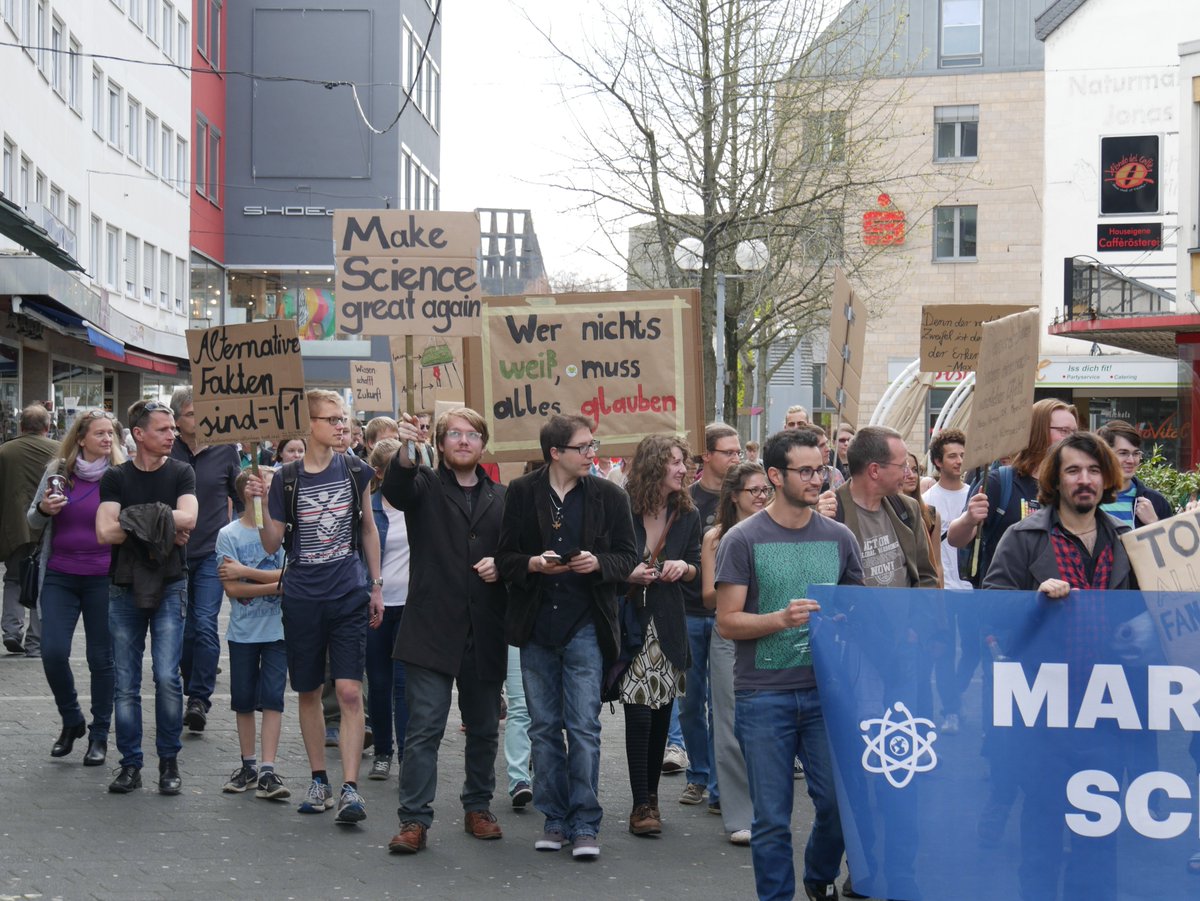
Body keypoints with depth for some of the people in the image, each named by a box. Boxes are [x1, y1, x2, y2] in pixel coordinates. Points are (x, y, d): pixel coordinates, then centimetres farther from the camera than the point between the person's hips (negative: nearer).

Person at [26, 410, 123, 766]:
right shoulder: (58, 470, 2)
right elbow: (33, 520, 9)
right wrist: (44, 509, -11)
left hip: (104, 578, -2)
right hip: (60, 576, 2)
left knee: (101, 658, 5)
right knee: (52, 652, -7)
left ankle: (99, 735, 17)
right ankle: (71, 721, 18)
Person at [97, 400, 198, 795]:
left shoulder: (181, 473, 3)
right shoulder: (115, 477, 3)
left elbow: (187, 519, -15)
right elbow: (105, 532, -10)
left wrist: (133, 519, -15)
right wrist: (161, 525, -11)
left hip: (168, 587, -1)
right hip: (125, 587, 1)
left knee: (167, 676, -8)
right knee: (126, 683, 3)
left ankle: (169, 762, 5)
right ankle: (130, 765, 12)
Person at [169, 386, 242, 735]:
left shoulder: (225, 450, 1)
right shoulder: (166, 452, -1)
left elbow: (239, 497, 13)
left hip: (213, 551, -1)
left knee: (205, 624, -12)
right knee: (183, 627, 9)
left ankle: (199, 697, -10)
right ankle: (195, 688, 23)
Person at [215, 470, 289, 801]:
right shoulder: (229, 534, -3)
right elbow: (231, 588, -10)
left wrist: (245, 571, -13)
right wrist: (276, 586, -16)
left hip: (277, 629, 0)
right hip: (243, 631, 0)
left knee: (272, 697, -5)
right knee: (243, 699, 10)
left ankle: (268, 772, -5)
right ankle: (248, 766, 23)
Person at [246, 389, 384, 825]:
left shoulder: (355, 471, 2)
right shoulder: (286, 478, -2)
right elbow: (272, 544, 1)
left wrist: (376, 585, 12)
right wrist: (260, 504, -14)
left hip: (349, 595, 0)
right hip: (302, 597, 1)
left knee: (349, 691, -10)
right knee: (308, 692, 10)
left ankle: (349, 787, -9)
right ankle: (319, 780, 24)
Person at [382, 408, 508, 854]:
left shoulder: (500, 498, 14)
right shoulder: (426, 487, 4)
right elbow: (396, 489, -19)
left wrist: (502, 565, -3)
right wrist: (405, 450, -38)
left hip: (484, 633, 4)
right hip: (432, 629, -4)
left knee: (484, 728, 12)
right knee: (424, 728, -6)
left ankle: (478, 807, 27)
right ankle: (414, 820, -1)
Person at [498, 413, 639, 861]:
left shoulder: (608, 496, 3)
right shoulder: (521, 493, 2)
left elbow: (628, 556, 6)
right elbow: (504, 558, 4)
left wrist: (599, 563, -13)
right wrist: (533, 564, -16)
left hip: (584, 626, -1)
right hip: (536, 626, 1)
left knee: (583, 727, -4)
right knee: (544, 727, 8)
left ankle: (585, 824, 2)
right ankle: (555, 819, 18)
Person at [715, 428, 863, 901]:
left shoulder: (839, 537, 8)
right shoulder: (743, 539, -2)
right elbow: (727, 622, -5)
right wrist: (781, 619, -19)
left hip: (826, 691, 3)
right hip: (763, 696, -3)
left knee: (839, 800, 4)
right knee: (772, 817, 2)